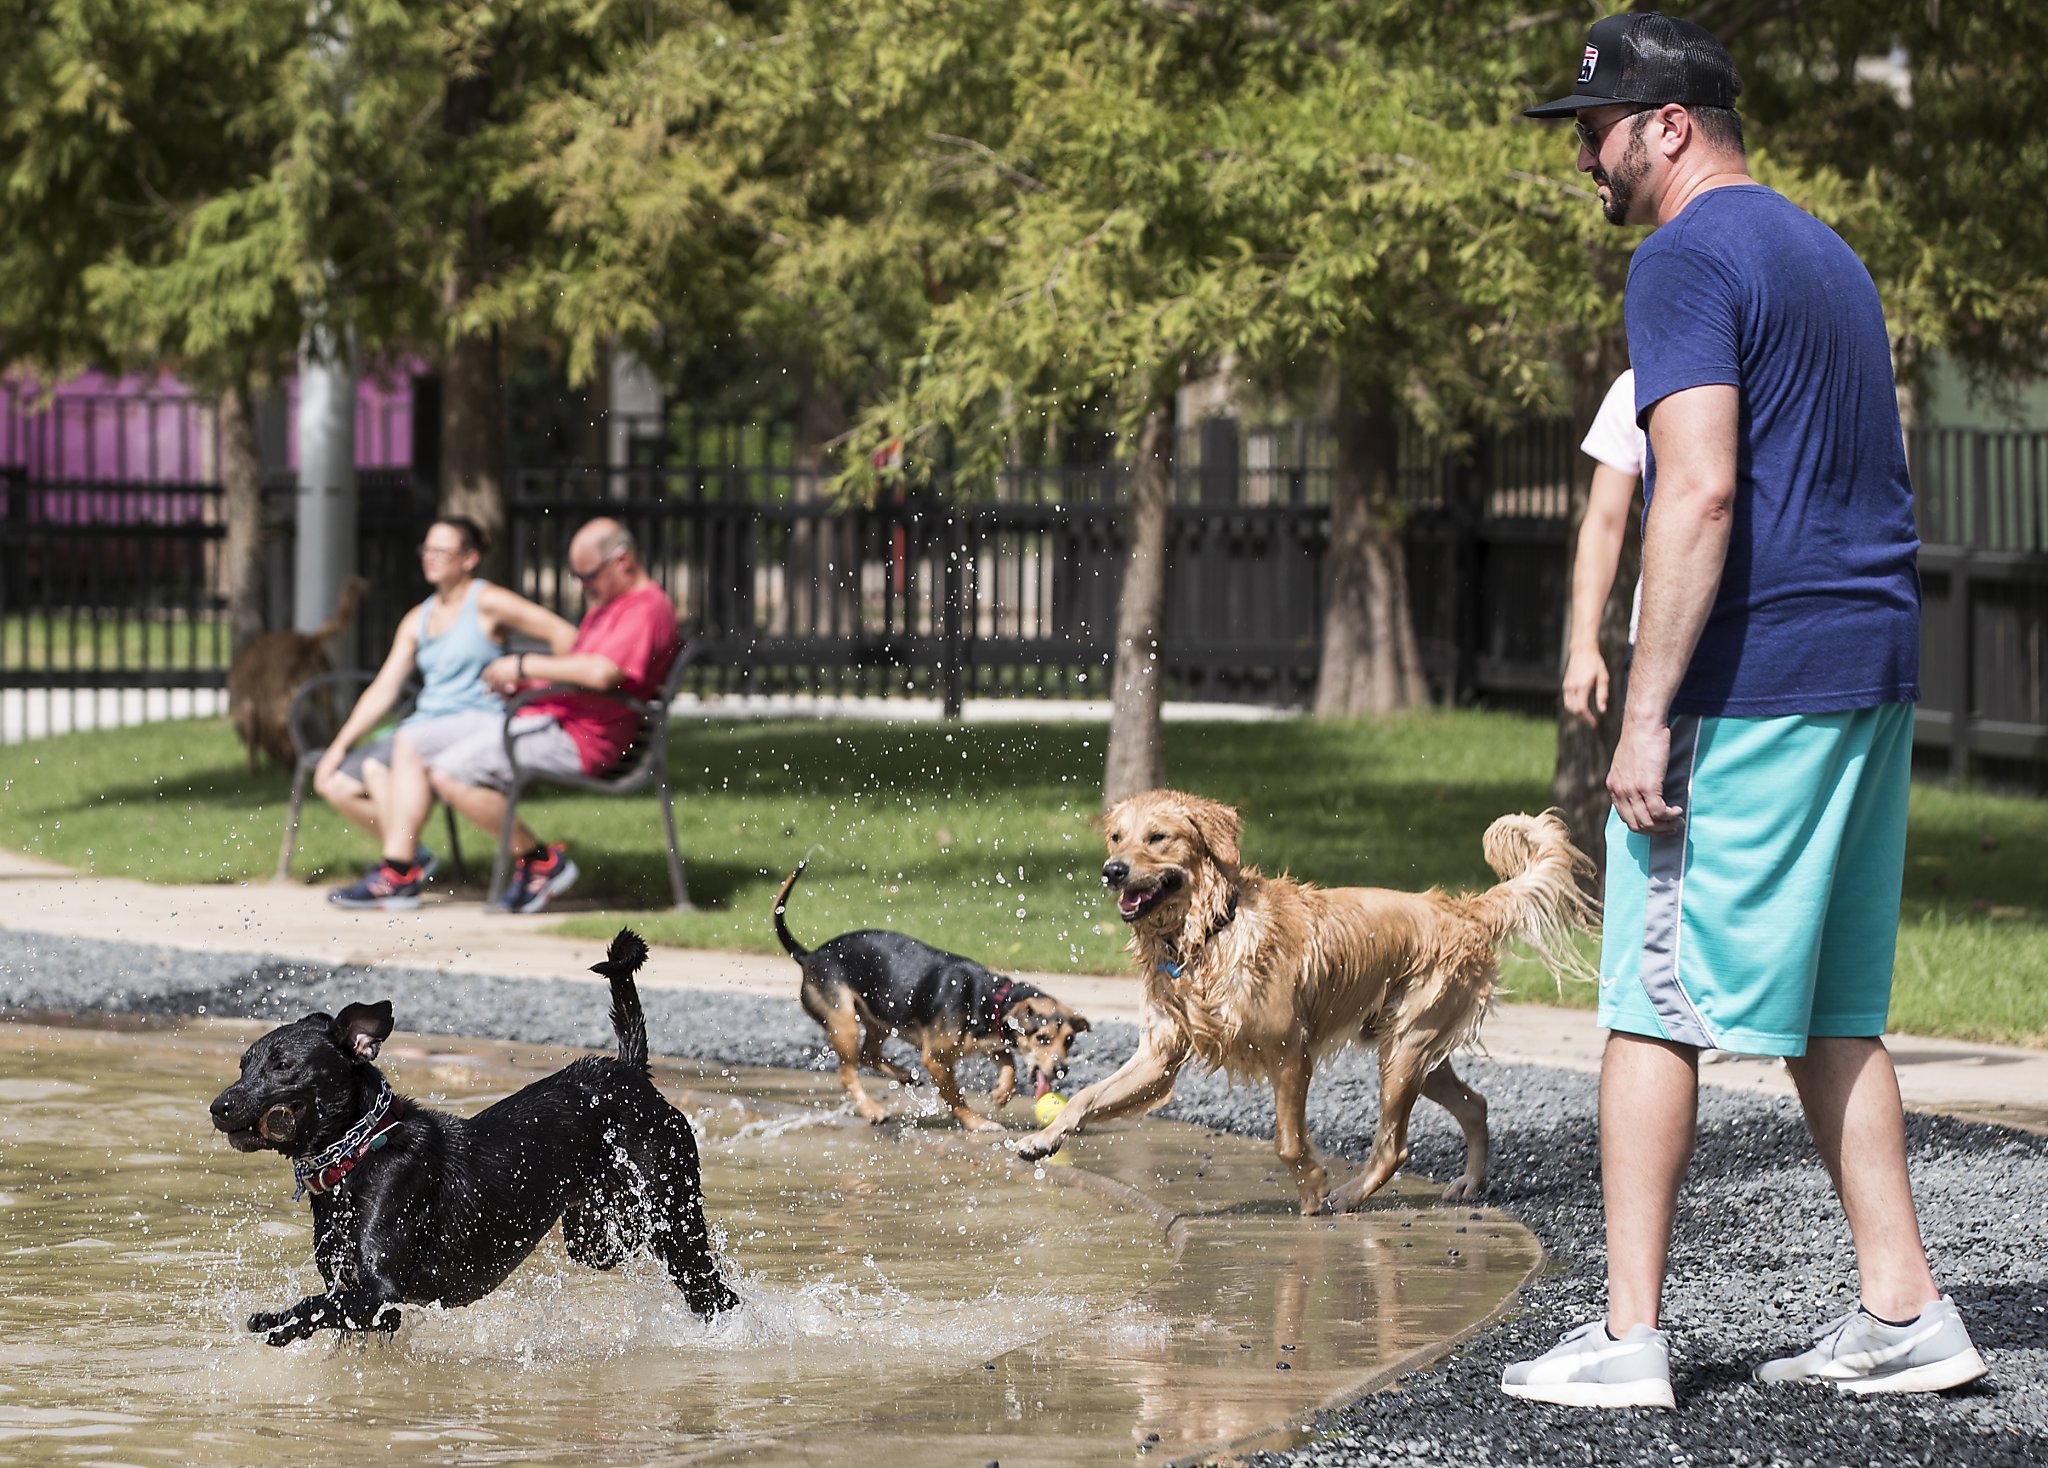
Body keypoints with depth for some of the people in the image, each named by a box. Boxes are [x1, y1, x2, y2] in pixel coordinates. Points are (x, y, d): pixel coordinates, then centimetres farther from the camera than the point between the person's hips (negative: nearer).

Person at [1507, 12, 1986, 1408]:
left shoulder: (1689, 259, -10)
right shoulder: (1827, 250, 20)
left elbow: (1702, 489, -21)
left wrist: (1647, 712, -21)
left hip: (1749, 684, -9)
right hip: (1873, 668, 9)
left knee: (1652, 1003, -4)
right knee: (1830, 1014, 13)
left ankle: (1631, 1334, -5)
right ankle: (1903, 1312, 11)